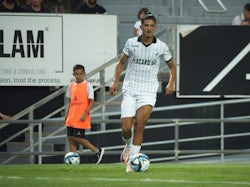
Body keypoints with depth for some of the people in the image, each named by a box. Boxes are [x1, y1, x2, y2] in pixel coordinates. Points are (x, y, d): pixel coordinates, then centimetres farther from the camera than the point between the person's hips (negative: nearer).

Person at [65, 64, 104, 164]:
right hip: (71, 118, 6)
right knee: (70, 137, 1)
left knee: (77, 137, -12)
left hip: (81, 118, -6)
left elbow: (91, 101, -7)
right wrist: (67, 115, 18)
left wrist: (86, 113, -17)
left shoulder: (88, 86, -5)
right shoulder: (71, 86, 12)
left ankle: (97, 151, 0)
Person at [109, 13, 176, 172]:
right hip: (130, 90, 1)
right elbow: (121, 62, 15)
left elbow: (172, 66, 14)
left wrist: (171, 83, -3)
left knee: (139, 125, -18)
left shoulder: (161, 46, 0)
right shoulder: (131, 43, 1)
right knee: (126, 128, -6)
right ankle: (128, 145, 30)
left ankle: (132, 162, -11)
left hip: (148, 92, -1)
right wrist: (116, 81, 4)